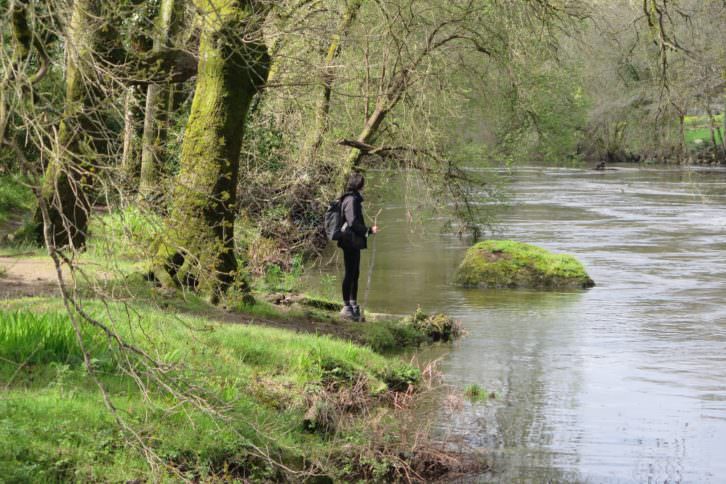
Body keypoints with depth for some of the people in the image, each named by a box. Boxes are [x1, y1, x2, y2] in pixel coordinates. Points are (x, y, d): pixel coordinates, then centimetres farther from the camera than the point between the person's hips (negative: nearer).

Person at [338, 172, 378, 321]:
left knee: (354, 274, 15)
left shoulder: (353, 199, 16)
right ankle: (346, 307, -2)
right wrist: (369, 230, -21)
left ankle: (353, 305, 22)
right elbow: (353, 222, -22)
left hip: (353, 243, 10)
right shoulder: (352, 200, -15)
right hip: (351, 241, -10)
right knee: (350, 273, -5)